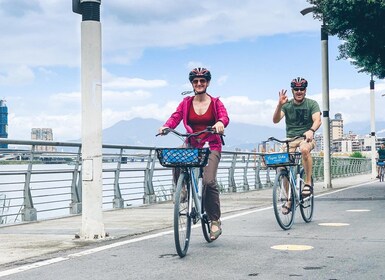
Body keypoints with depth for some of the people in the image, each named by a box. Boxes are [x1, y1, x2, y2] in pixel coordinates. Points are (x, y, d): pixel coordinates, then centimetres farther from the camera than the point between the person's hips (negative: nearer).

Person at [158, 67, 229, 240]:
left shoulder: (215, 102, 5)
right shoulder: (186, 103, 9)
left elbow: (224, 116, -11)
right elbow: (175, 117, -5)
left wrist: (220, 123, -36)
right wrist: (166, 126, -27)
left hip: (211, 146, -2)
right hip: (191, 144, 2)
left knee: (209, 181, -21)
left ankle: (215, 221, -6)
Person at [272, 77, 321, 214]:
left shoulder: (312, 104, -2)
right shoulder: (287, 105, 2)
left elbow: (317, 120, -17)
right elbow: (275, 120, -12)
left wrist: (311, 130, -40)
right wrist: (279, 105, -30)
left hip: (306, 138, -2)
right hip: (290, 139, 2)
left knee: (304, 149, -39)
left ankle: (308, 182, -25)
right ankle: (289, 200, 5)